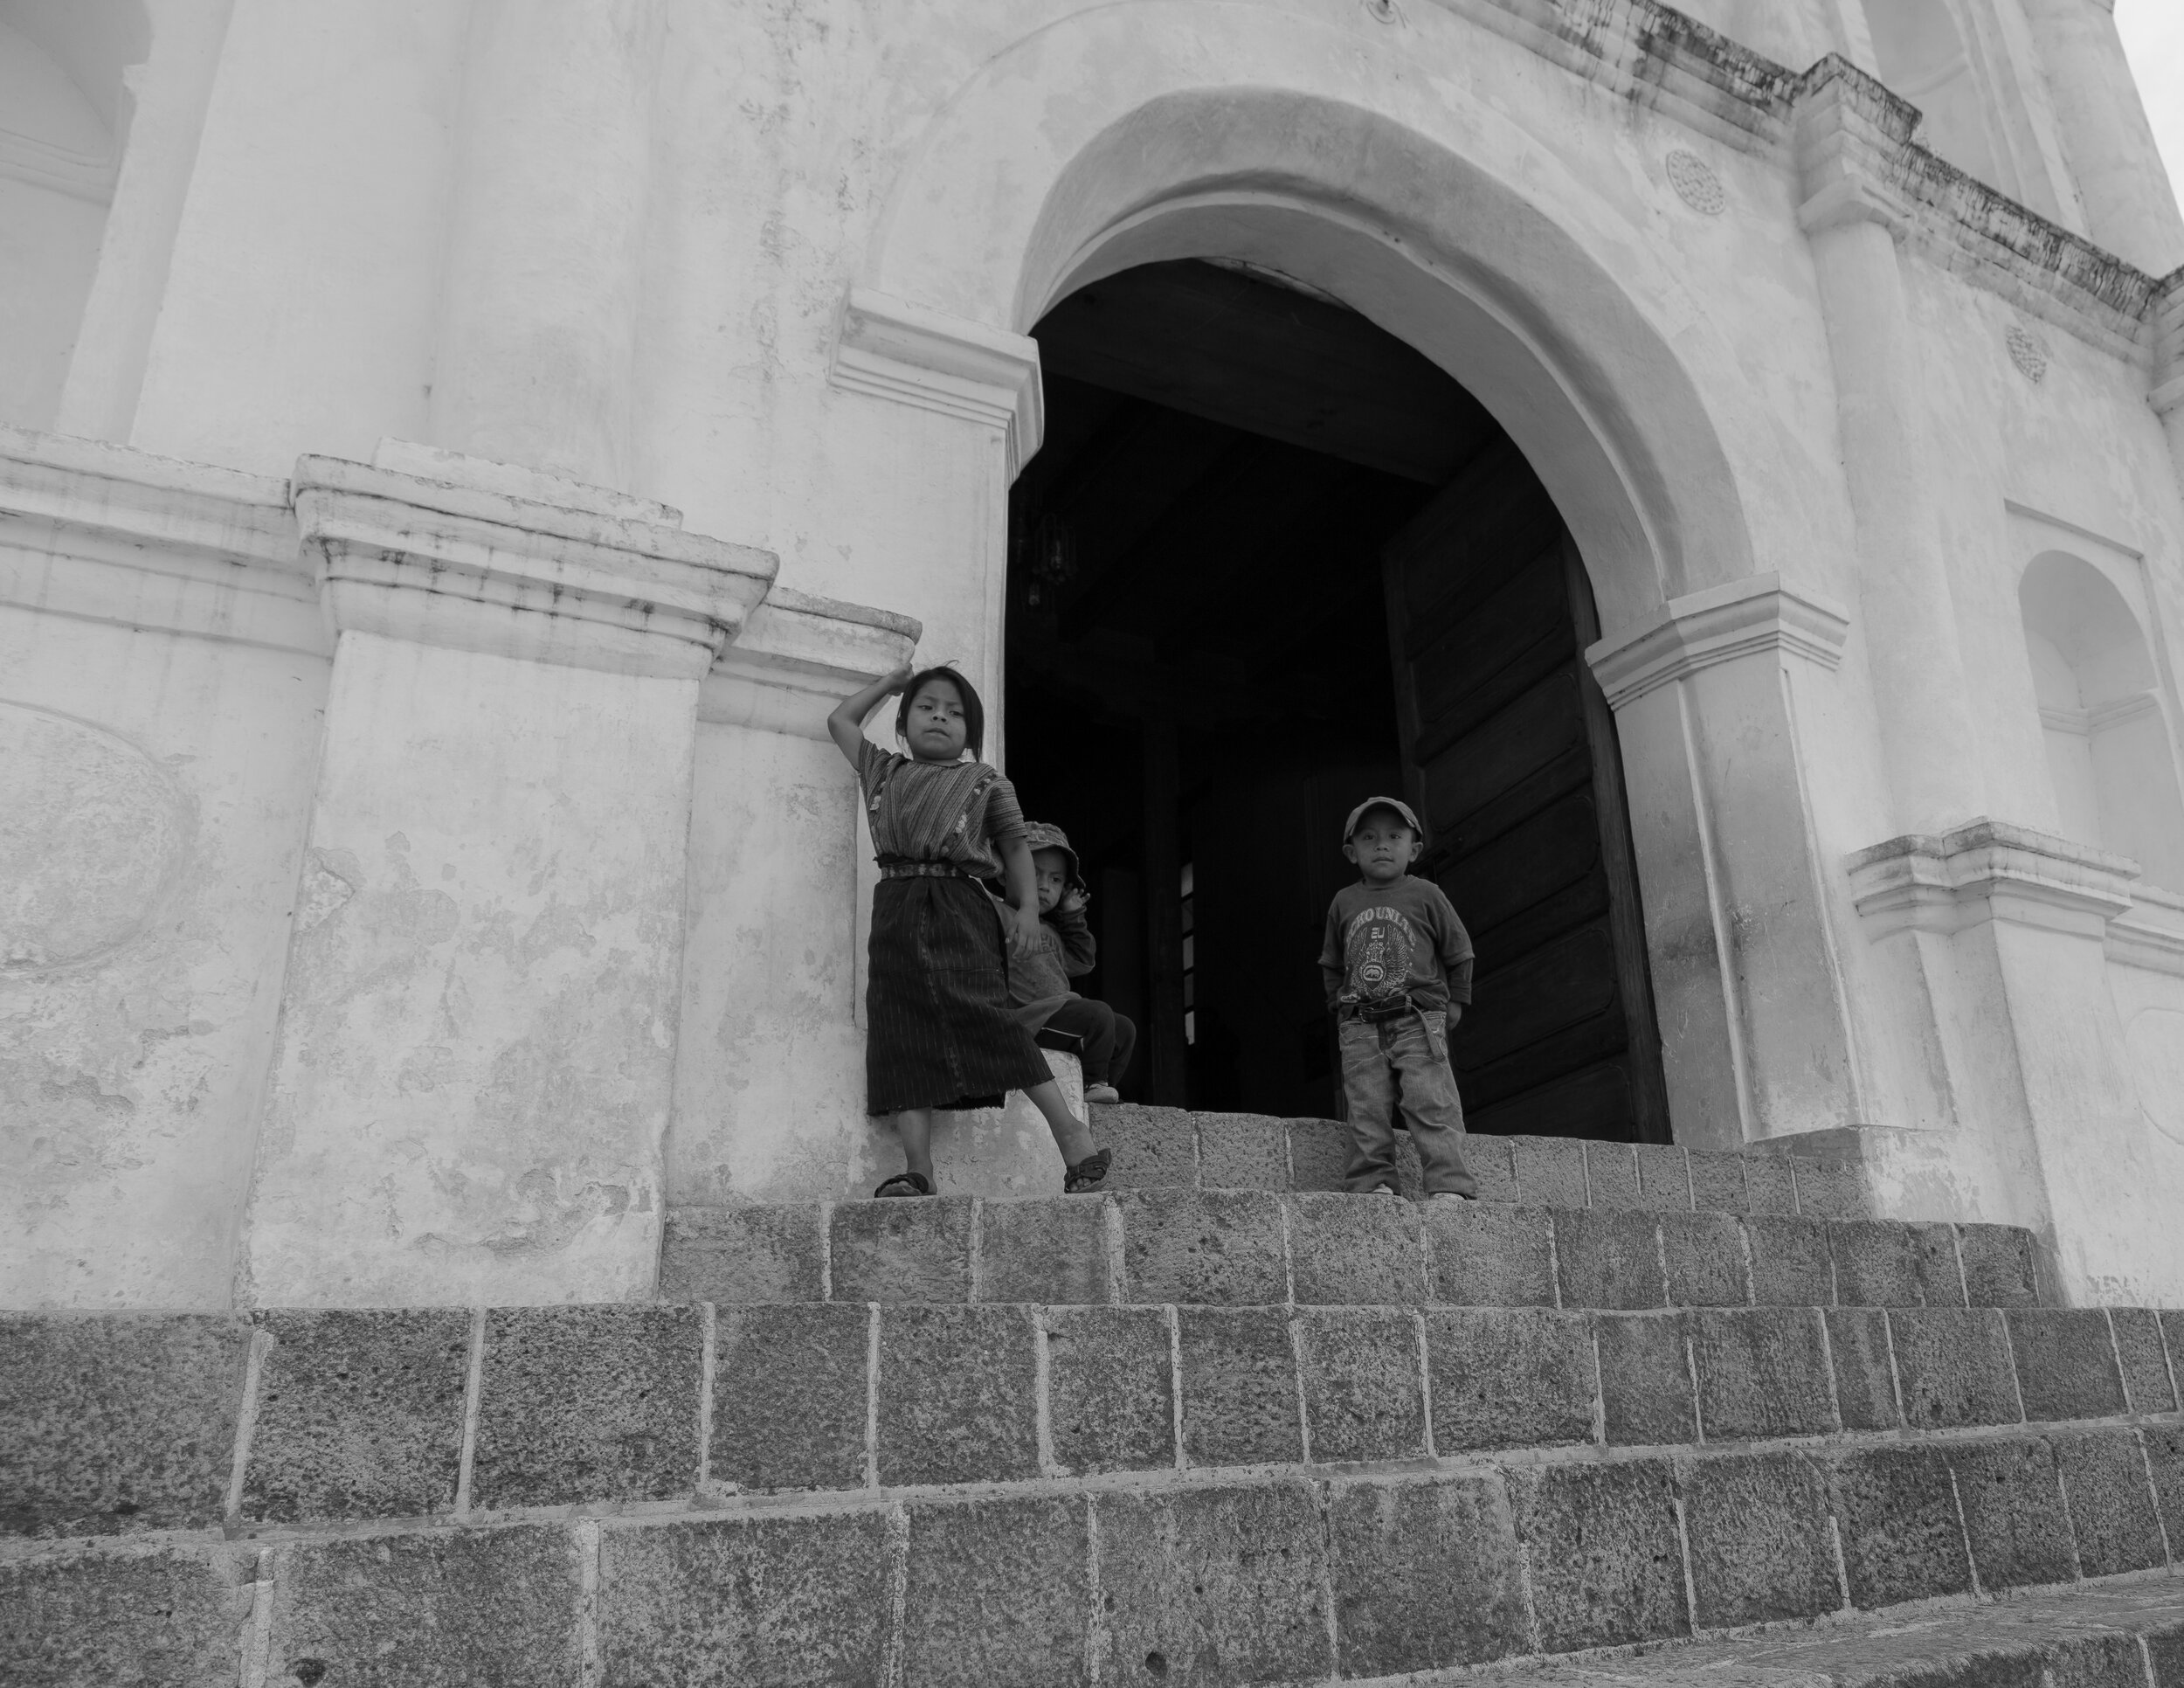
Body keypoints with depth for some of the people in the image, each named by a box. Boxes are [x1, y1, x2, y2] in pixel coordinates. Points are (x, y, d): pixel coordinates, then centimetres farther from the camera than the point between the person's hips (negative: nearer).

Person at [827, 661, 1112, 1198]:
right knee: (904, 1034, -7)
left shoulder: (985, 781, 16)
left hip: (960, 911, -3)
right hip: (896, 913, 3)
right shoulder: (884, 772, 24)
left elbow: (1014, 845, 14)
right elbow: (840, 721, 34)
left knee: (983, 1018, -16)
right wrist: (892, 682, 38)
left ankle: (1072, 1132, -12)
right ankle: (917, 1167, -8)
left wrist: (1027, 906, 0)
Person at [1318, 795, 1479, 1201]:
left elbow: (1459, 952, 11)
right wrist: (1339, 1005, 13)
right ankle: (1372, 1183, 1)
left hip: (1417, 1020, -2)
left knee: (1431, 1103, -9)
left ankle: (1449, 1183, -8)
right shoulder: (1344, 902, 13)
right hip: (1360, 1027, 3)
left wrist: (1455, 1002, 8)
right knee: (1367, 1109, -3)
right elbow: (1332, 964, 21)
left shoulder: (1425, 894, 5)